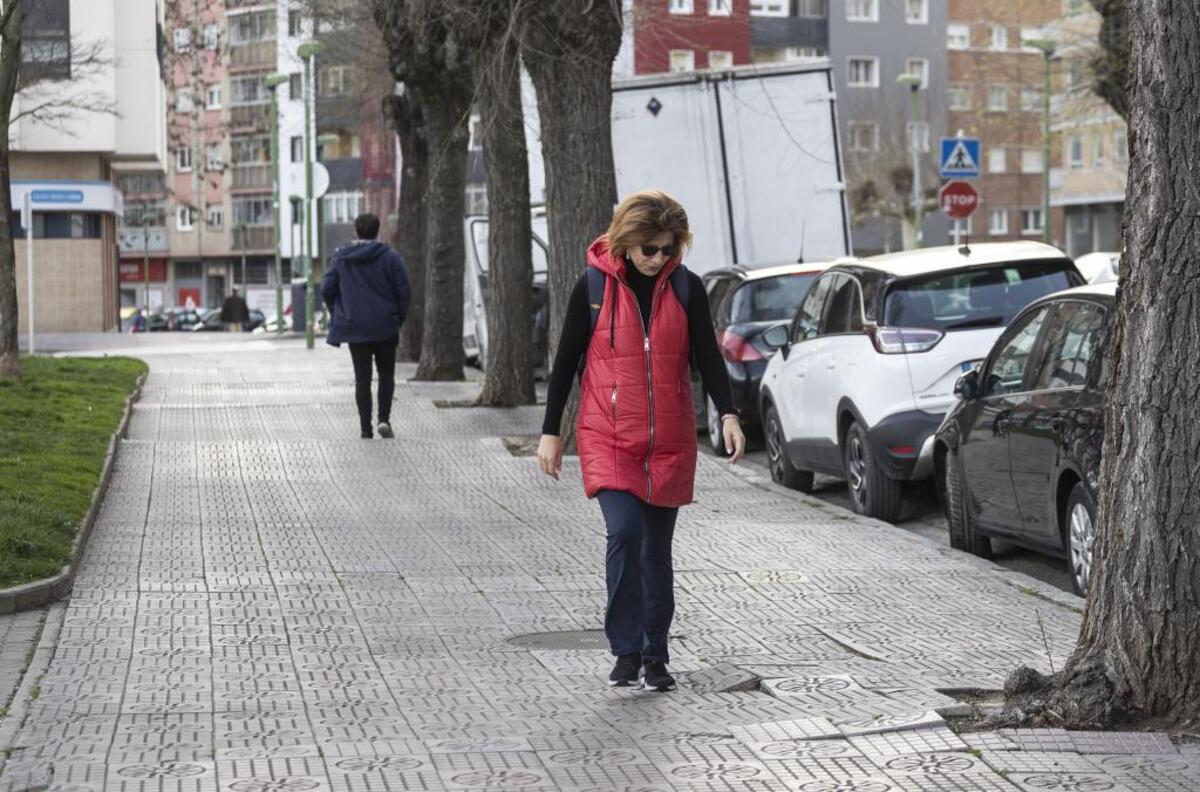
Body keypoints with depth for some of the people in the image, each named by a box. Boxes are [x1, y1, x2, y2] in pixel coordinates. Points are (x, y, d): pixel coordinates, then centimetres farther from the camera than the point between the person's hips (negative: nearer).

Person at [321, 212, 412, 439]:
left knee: (362, 378, 7)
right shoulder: (390, 257, -6)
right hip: (385, 327, -1)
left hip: (354, 327, 1)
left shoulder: (341, 258, 0)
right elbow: (404, 292, -8)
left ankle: (366, 428, 4)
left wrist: (339, 315, 13)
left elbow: (326, 290, 0)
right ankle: (384, 419, -3)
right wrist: (398, 319, 5)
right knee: (386, 374, 13)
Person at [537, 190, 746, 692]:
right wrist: (550, 433, 2)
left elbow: (708, 356, 3)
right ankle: (626, 650, -9)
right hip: (608, 438, -2)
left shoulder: (686, 287, 2)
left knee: (657, 548, 8)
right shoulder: (594, 286, -3)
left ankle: (655, 657, 17)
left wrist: (727, 414, -13)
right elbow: (565, 361, 2)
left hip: (670, 441, 2)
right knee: (624, 533, -18)